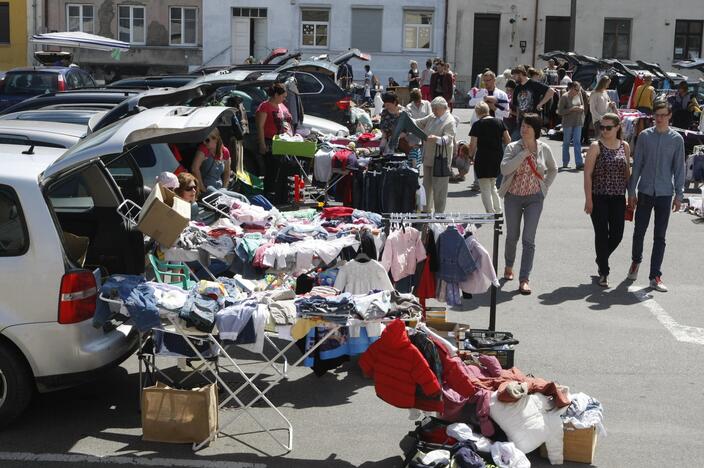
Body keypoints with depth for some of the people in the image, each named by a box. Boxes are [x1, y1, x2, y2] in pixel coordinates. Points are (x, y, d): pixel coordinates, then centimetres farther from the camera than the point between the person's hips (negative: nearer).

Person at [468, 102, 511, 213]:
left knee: (485, 189, 5)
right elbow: (508, 140, 4)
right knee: (493, 186, 21)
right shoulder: (499, 122, 3)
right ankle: (498, 211, 18)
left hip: (483, 159, -5)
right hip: (498, 158, 5)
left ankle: (491, 213, 1)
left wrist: (471, 155, 7)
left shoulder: (477, 125, -10)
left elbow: (473, 145, -11)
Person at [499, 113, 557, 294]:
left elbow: (553, 169, 16)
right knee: (512, 235, 13)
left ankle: (524, 279, -8)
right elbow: (504, 169, -20)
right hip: (513, 197, 0)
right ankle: (509, 266, 39)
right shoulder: (513, 148, -5)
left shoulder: (544, 149, 0)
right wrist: (523, 154, -21)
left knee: (529, 239, -8)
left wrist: (545, 186, 5)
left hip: (534, 198, 0)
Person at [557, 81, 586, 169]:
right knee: (566, 142, 7)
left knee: (577, 142, -2)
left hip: (578, 122, 4)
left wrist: (581, 107, -6)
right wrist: (572, 109, -21)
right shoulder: (564, 97, -12)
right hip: (568, 122, -4)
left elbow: (583, 104, 18)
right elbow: (560, 111, -13)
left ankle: (579, 163, -7)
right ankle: (565, 162, 17)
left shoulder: (579, 94, 4)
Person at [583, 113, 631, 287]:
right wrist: (588, 199, -12)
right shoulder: (596, 147, -5)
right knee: (602, 234, -1)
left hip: (618, 198, 4)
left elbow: (627, 172, 14)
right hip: (599, 197, -4)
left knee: (617, 235, 5)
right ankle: (603, 272, 9)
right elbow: (587, 174, -7)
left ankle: (601, 259, 32)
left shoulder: (624, 146, 7)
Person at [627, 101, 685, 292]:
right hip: (645, 191, 1)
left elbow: (679, 168, 3)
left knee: (659, 236, 3)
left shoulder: (677, 139, -1)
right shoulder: (645, 136, 0)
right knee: (639, 231, 9)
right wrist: (632, 191, 2)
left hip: (665, 193, -1)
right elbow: (637, 165, 3)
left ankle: (655, 276, 8)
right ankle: (636, 261, 36)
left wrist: (679, 195, 0)